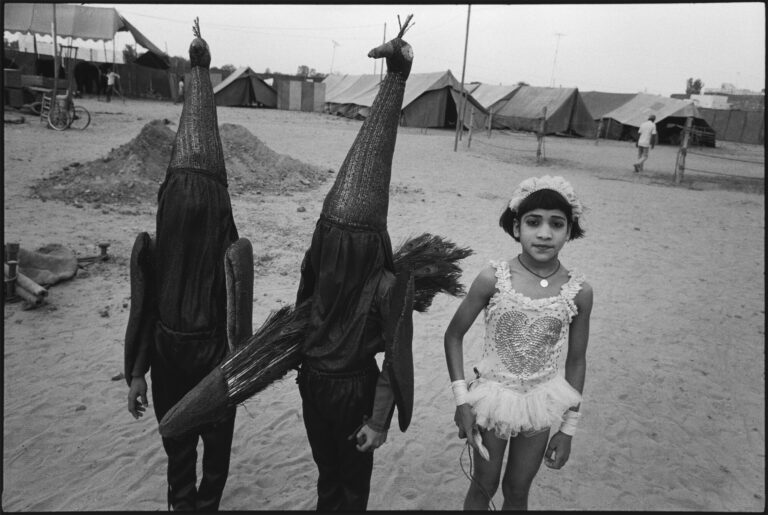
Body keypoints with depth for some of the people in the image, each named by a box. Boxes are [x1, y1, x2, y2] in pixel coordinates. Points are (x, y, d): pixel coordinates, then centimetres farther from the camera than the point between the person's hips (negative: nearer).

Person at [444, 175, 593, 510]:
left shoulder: (579, 292, -13)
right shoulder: (492, 278, -18)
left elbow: (576, 361, -1)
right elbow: (454, 335, -7)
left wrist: (568, 428, 3)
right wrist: (461, 399, -11)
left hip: (540, 405, 2)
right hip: (492, 396, -1)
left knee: (517, 492, 20)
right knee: (484, 487, 18)